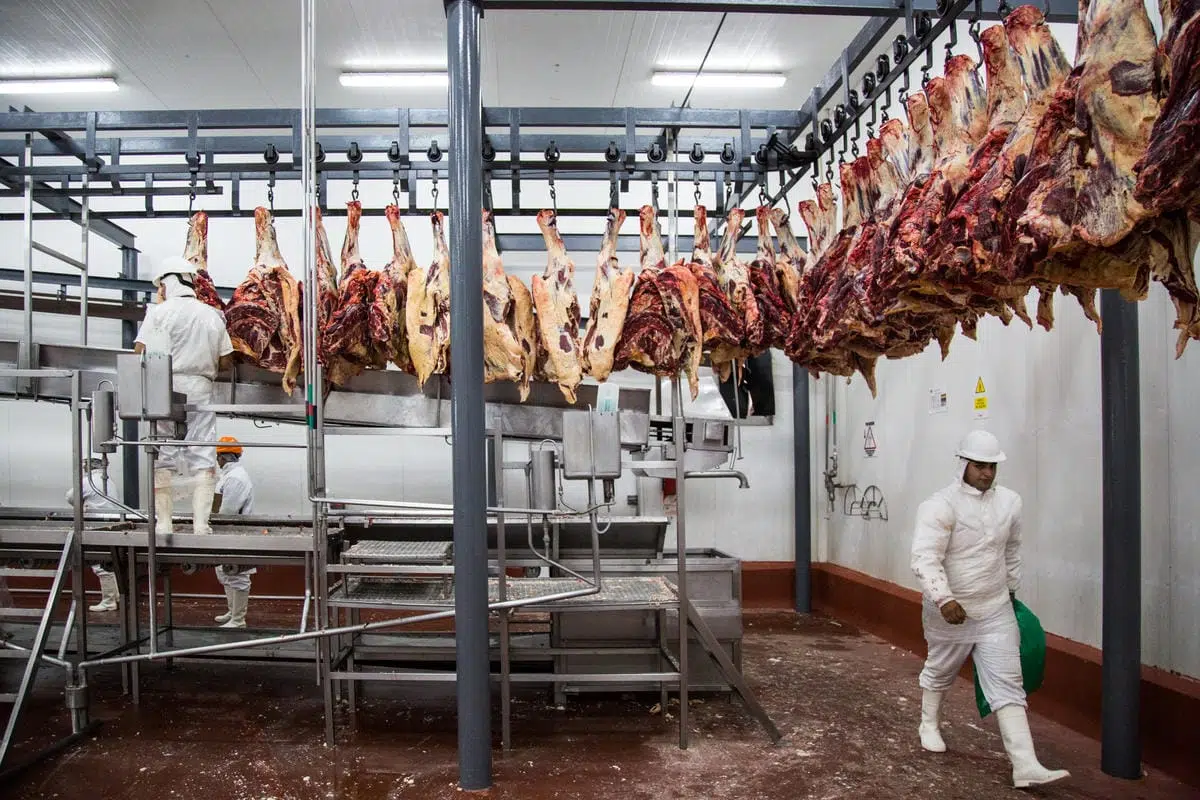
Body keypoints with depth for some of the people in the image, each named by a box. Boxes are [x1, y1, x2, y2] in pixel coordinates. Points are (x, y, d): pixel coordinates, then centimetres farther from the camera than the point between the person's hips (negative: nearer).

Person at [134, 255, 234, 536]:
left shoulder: (159, 312, -1)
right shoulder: (213, 315, 7)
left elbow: (140, 352, -7)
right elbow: (225, 362, 9)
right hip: (199, 391, 2)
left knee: (161, 460, 7)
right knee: (203, 459, 4)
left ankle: (163, 524, 10)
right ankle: (200, 524, 1)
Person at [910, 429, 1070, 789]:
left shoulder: (1010, 502, 1)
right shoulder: (941, 505, -19)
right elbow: (925, 557, -28)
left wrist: (1012, 589, 24)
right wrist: (944, 599, -39)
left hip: (996, 610, 4)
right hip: (950, 611, -4)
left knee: (1008, 684, -1)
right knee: (940, 672, 18)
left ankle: (1025, 765, -1)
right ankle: (929, 724, 44)